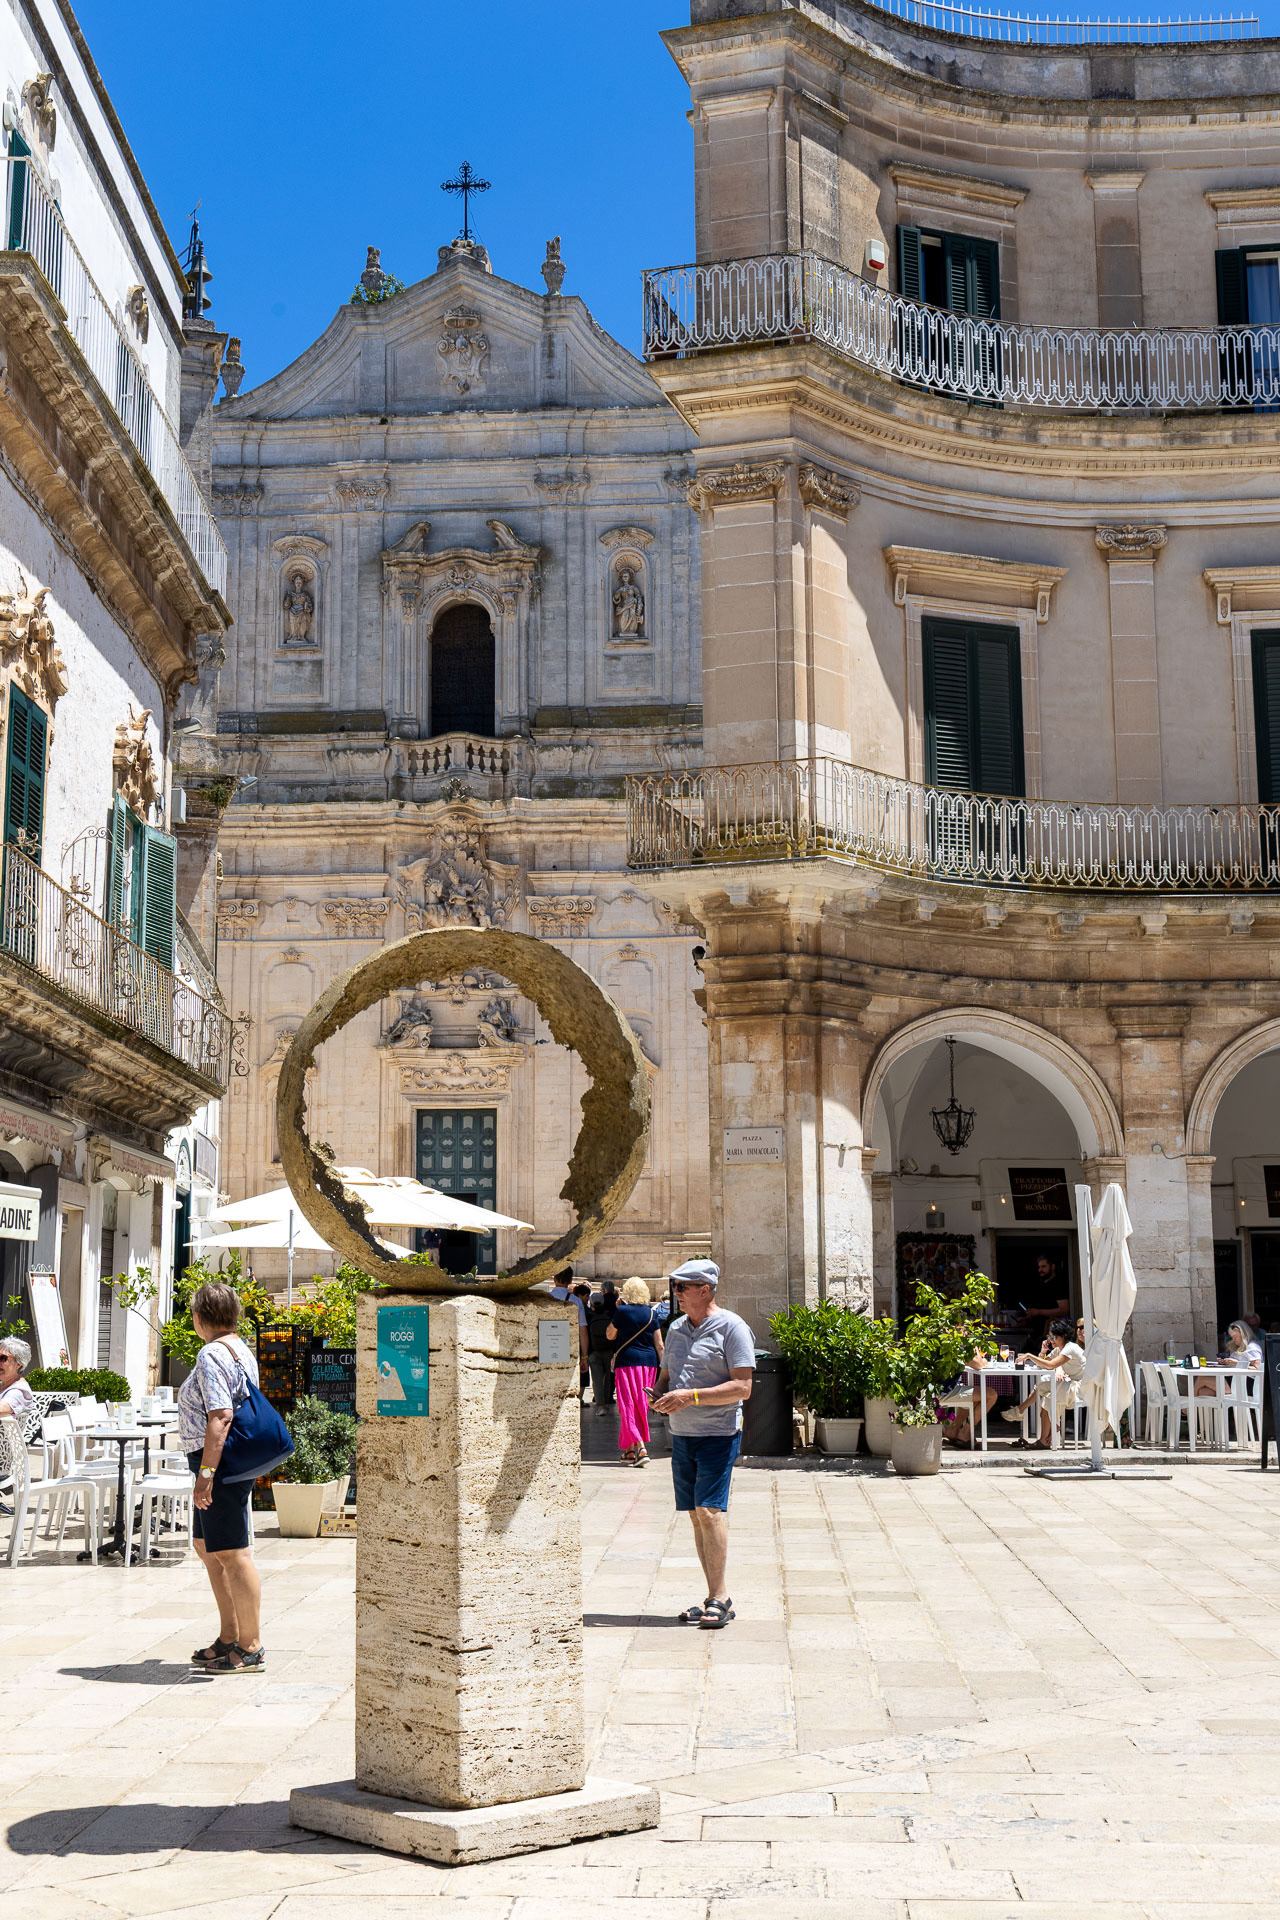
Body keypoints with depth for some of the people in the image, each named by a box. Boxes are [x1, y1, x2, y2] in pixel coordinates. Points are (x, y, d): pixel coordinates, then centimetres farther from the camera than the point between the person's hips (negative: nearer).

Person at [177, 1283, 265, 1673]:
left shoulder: (212, 1355, -16)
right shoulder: (240, 1350, 15)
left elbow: (220, 1417, -24)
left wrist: (206, 1473, -25)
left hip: (219, 1463, -11)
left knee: (231, 1553, -5)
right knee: (207, 1548, 18)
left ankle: (250, 1648, 0)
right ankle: (229, 1638, 25)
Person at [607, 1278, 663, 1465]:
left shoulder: (622, 1311, -6)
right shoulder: (652, 1313, 4)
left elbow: (610, 1335, 8)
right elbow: (659, 1344, 3)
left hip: (627, 1360, -4)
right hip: (649, 1362, 4)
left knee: (629, 1405, -2)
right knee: (642, 1405, 13)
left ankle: (641, 1448, -19)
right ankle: (630, 1449, 22)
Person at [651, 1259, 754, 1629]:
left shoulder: (732, 1328, -8)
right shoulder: (676, 1329, 15)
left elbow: (742, 1387, -14)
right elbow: (665, 1376, 24)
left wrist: (691, 1396, -20)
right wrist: (659, 1395, 0)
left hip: (718, 1433, -7)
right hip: (681, 1433, 7)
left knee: (710, 1509, -15)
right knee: (696, 1514, 6)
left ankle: (720, 1597, -11)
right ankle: (717, 1598, 11)